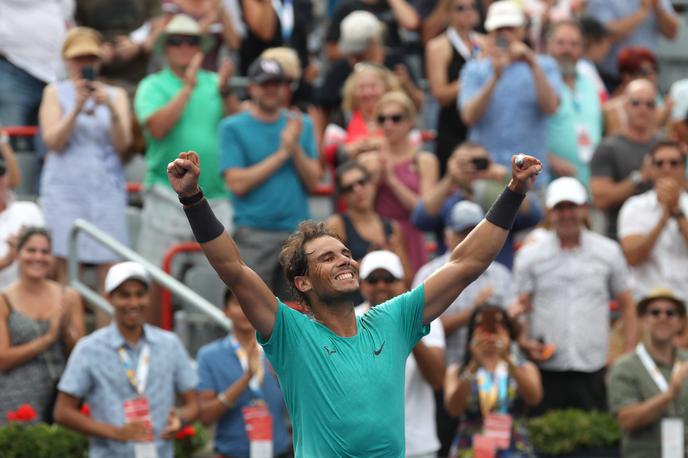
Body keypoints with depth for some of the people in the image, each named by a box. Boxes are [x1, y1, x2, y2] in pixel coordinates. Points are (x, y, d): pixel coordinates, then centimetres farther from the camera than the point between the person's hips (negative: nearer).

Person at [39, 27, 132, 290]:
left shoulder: (116, 95, 15)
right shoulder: (55, 93, 11)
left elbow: (123, 145, 3)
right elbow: (53, 141, -2)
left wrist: (111, 109, -12)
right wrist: (77, 108, -12)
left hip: (107, 188, 1)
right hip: (66, 187, -1)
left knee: (111, 267, -9)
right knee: (67, 267, -8)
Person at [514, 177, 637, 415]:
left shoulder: (608, 252, 9)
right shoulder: (530, 255, 6)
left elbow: (626, 305, 14)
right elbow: (520, 307, 6)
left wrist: (629, 357, 5)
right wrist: (525, 342, -13)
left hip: (593, 370, 1)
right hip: (545, 370, -1)